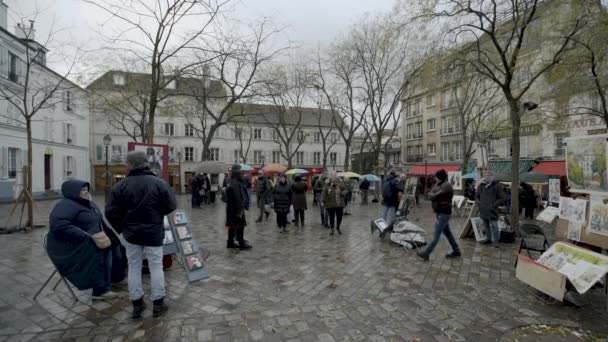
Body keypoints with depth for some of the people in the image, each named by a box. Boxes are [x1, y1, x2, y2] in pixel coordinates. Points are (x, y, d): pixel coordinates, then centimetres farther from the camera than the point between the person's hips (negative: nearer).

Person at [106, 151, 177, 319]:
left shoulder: (121, 185, -6)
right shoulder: (159, 183, -12)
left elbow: (111, 211, -5)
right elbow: (171, 206, -9)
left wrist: (122, 228, 10)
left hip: (131, 233, 2)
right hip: (153, 233, -2)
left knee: (134, 267, 14)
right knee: (156, 266, 8)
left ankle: (137, 304, 21)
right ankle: (158, 304, 15)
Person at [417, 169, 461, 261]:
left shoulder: (446, 185, -17)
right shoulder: (438, 185, 12)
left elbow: (434, 196, -21)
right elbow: (430, 194, 7)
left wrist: (432, 195, -2)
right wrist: (432, 195, -12)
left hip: (443, 213, -10)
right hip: (440, 212, 10)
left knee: (436, 234, -7)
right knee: (447, 232, 16)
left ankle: (427, 253, -6)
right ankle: (456, 251, 27)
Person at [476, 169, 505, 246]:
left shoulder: (497, 185, -4)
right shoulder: (481, 185, 9)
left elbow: (502, 198, -4)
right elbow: (476, 196, 19)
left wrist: (493, 205, -12)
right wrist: (478, 203, 2)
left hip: (492, 211, -5)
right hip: (483, 210, 5)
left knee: (493, 226, -6)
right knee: (486, 226, 15)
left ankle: (495, 240, 5)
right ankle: (488, 239, 26)